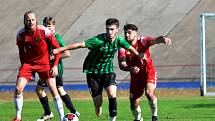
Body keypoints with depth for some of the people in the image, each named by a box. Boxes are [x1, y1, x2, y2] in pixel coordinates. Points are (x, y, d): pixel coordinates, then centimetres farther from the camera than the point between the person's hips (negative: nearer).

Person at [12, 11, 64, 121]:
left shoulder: (44, 31, -14)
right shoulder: (20, 35, -7)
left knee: (53, 90, -8)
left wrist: (55, 65, -13)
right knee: (18, 89, -12)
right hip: (28, 63, 2)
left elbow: (57, 48, -7)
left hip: (44, 63, -2)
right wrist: (23, 66, 9)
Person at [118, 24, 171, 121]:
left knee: (149, 92, -29)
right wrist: (130, 68, -38)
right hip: (135, 76, 3)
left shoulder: (142, 41, -11)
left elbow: (155, 40, -28)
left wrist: (163, 39, -52)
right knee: (134, 104, 3)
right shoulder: (123, 48, -7)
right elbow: (121, 65, -16)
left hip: (149, 73, -3)